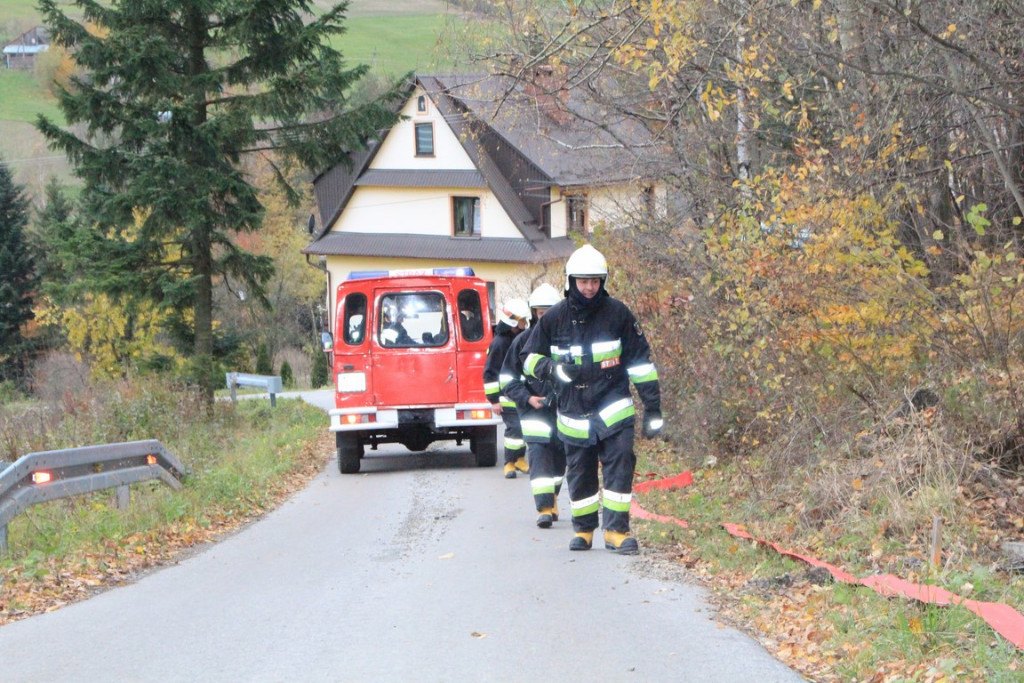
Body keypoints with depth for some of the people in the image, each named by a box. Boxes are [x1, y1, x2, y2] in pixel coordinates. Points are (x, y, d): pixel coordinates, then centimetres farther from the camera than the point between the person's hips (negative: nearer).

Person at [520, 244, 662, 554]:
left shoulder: (617, 313, -2)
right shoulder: (554, 318, 1)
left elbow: (640, 360, 3)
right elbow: (529, 357, 10)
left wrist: (653, 407, 0)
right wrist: (555, 369, -12)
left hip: (613, 411, -2)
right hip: (573, 413, 2)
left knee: (620, 468, -11)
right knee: (579, 475, 9)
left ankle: (616, 530, -7)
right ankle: (583, 529, 24)